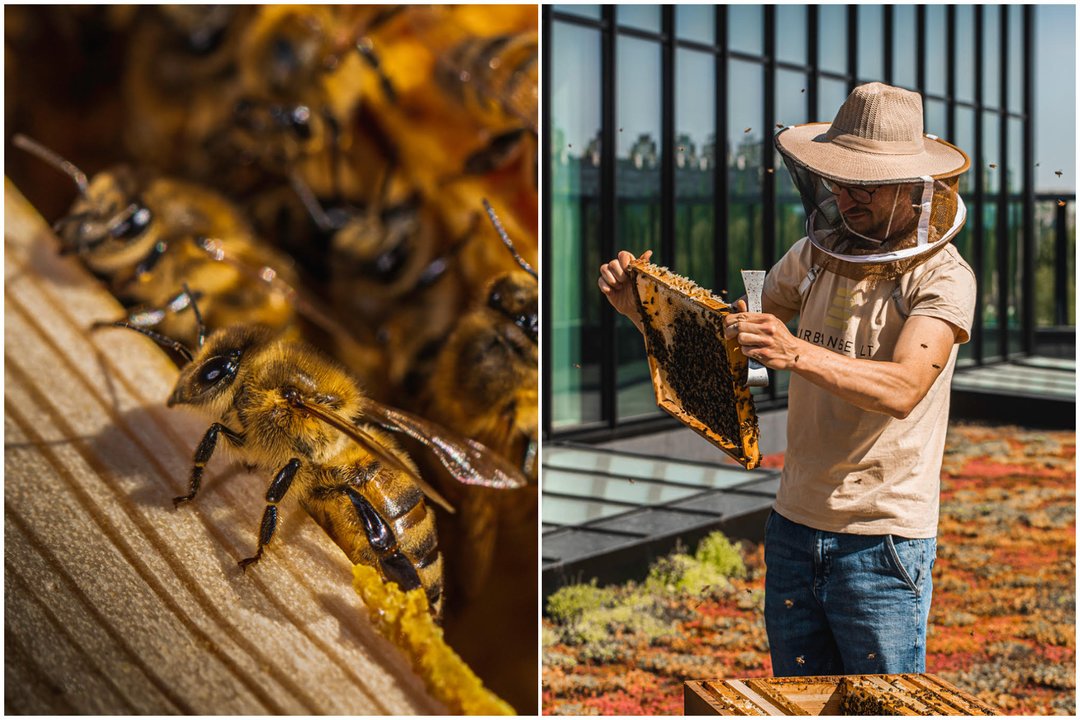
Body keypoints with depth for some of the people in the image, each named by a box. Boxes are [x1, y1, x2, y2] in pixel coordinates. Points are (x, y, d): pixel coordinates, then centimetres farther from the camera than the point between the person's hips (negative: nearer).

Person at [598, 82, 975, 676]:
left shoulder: (942, 276, -11)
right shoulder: (813, 256, 7)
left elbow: (902, 388, -26)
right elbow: (714, 336, 11)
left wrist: (797, 353, -41)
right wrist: (639, 305, -7)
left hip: (883, 539, -5)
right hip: (794, 524, 5)